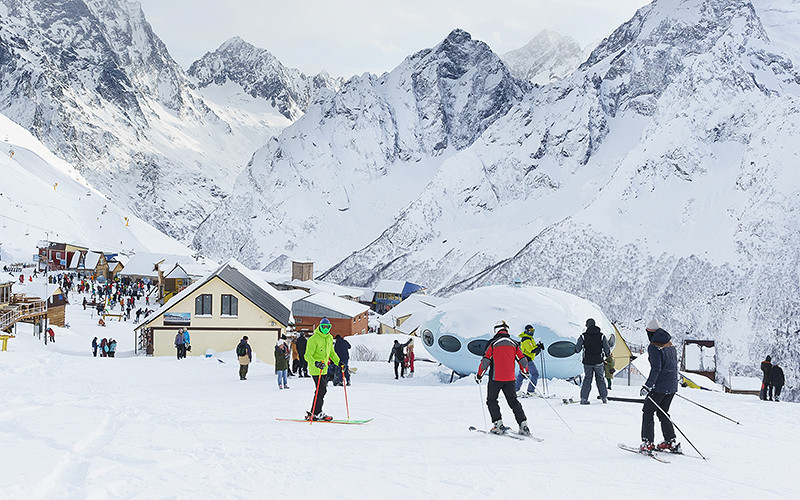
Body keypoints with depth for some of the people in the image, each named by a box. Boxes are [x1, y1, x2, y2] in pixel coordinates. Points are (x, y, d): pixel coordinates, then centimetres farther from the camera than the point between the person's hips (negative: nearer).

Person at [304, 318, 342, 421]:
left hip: (324, 369, 8)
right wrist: (315, 363, -35)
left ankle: (317, 412, 20)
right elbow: (308, 356, -18)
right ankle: (315, 413, -3)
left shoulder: (329, 338, 10)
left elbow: (332, 352, 23)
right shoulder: (314, 339, -15)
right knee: (321, 390, -10)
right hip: (315, 369, -8)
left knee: (323, 390, 10)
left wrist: (338, 362, 11)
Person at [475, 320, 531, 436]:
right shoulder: (513, 344, 7)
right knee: (513, 401, 11)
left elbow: (486, 360, -8)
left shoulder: (493, 343, -5)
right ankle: (523, 425, 3)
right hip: (510, 379, 4)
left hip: (496, 378, -4)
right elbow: (522, 360, 9)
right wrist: (525, 371, 27)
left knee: (491, 400, 9)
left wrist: (479, 375, 2)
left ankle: (499, 425, -3)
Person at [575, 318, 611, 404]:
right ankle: (604, 398, 15)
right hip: (598, 362, 1)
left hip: (587, 362, -1)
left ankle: (584, 399, 2)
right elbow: (607, 349, 2)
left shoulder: (583, 336, -7)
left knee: (587, 380, 7)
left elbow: (577, 349, -2)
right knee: (600, 379, 14)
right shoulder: (601, 336, -2)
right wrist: (608, 355, 23)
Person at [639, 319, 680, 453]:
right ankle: (671, 442, 15)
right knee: (663, 413, 18)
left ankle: (647, 443, -3)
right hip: (672, 387, 8)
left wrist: (647, 386, -20)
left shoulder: (654, 347, -14)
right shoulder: (671, 346, 12)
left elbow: (656, 369, -21)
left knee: (647, 411, 2)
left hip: (660, 387, -8)